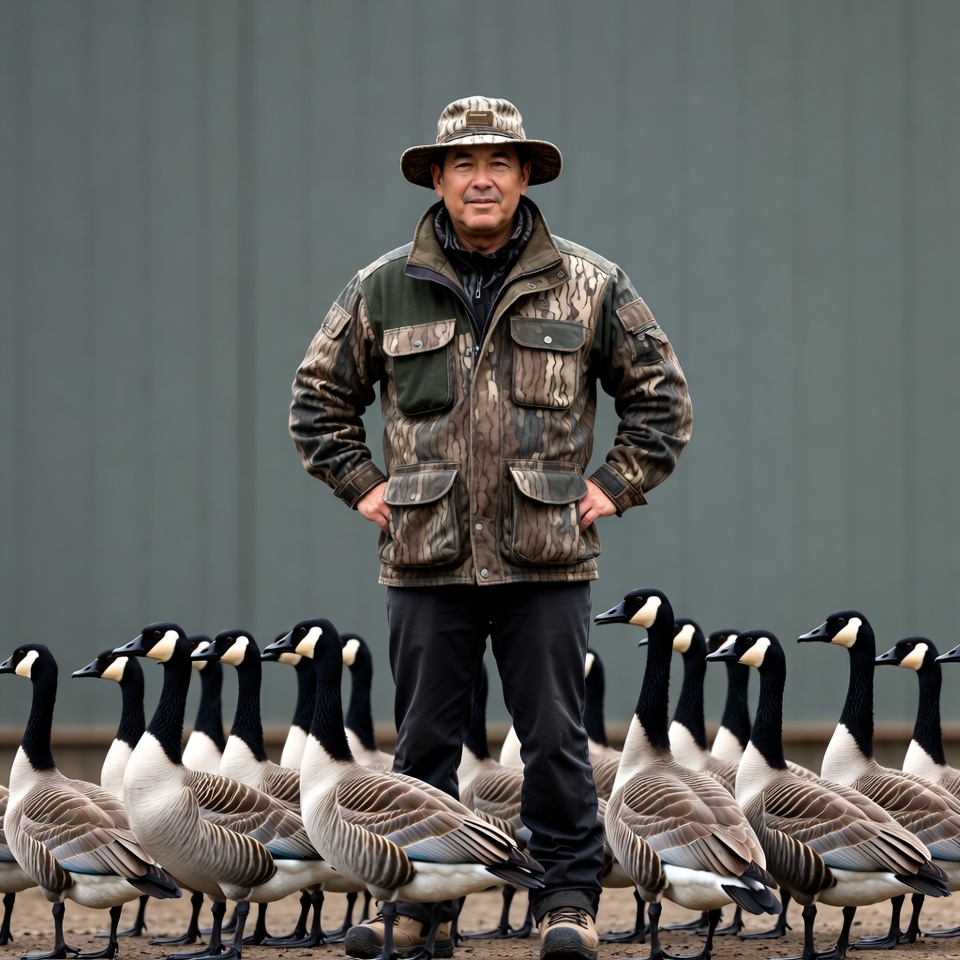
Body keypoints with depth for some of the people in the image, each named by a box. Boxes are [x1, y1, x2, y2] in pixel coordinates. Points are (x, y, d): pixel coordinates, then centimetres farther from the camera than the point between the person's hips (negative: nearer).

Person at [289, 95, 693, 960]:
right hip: (426, 561, 1)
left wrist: (614, 485, 4)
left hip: (546, 561, -1)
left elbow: (661, 394, 12)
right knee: (424, 744, 7)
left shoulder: (590, 286, 4)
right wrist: (363, 484, 8)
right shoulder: (383, 290, 6)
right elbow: (320, 396, 17)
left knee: (556, 741, 1)